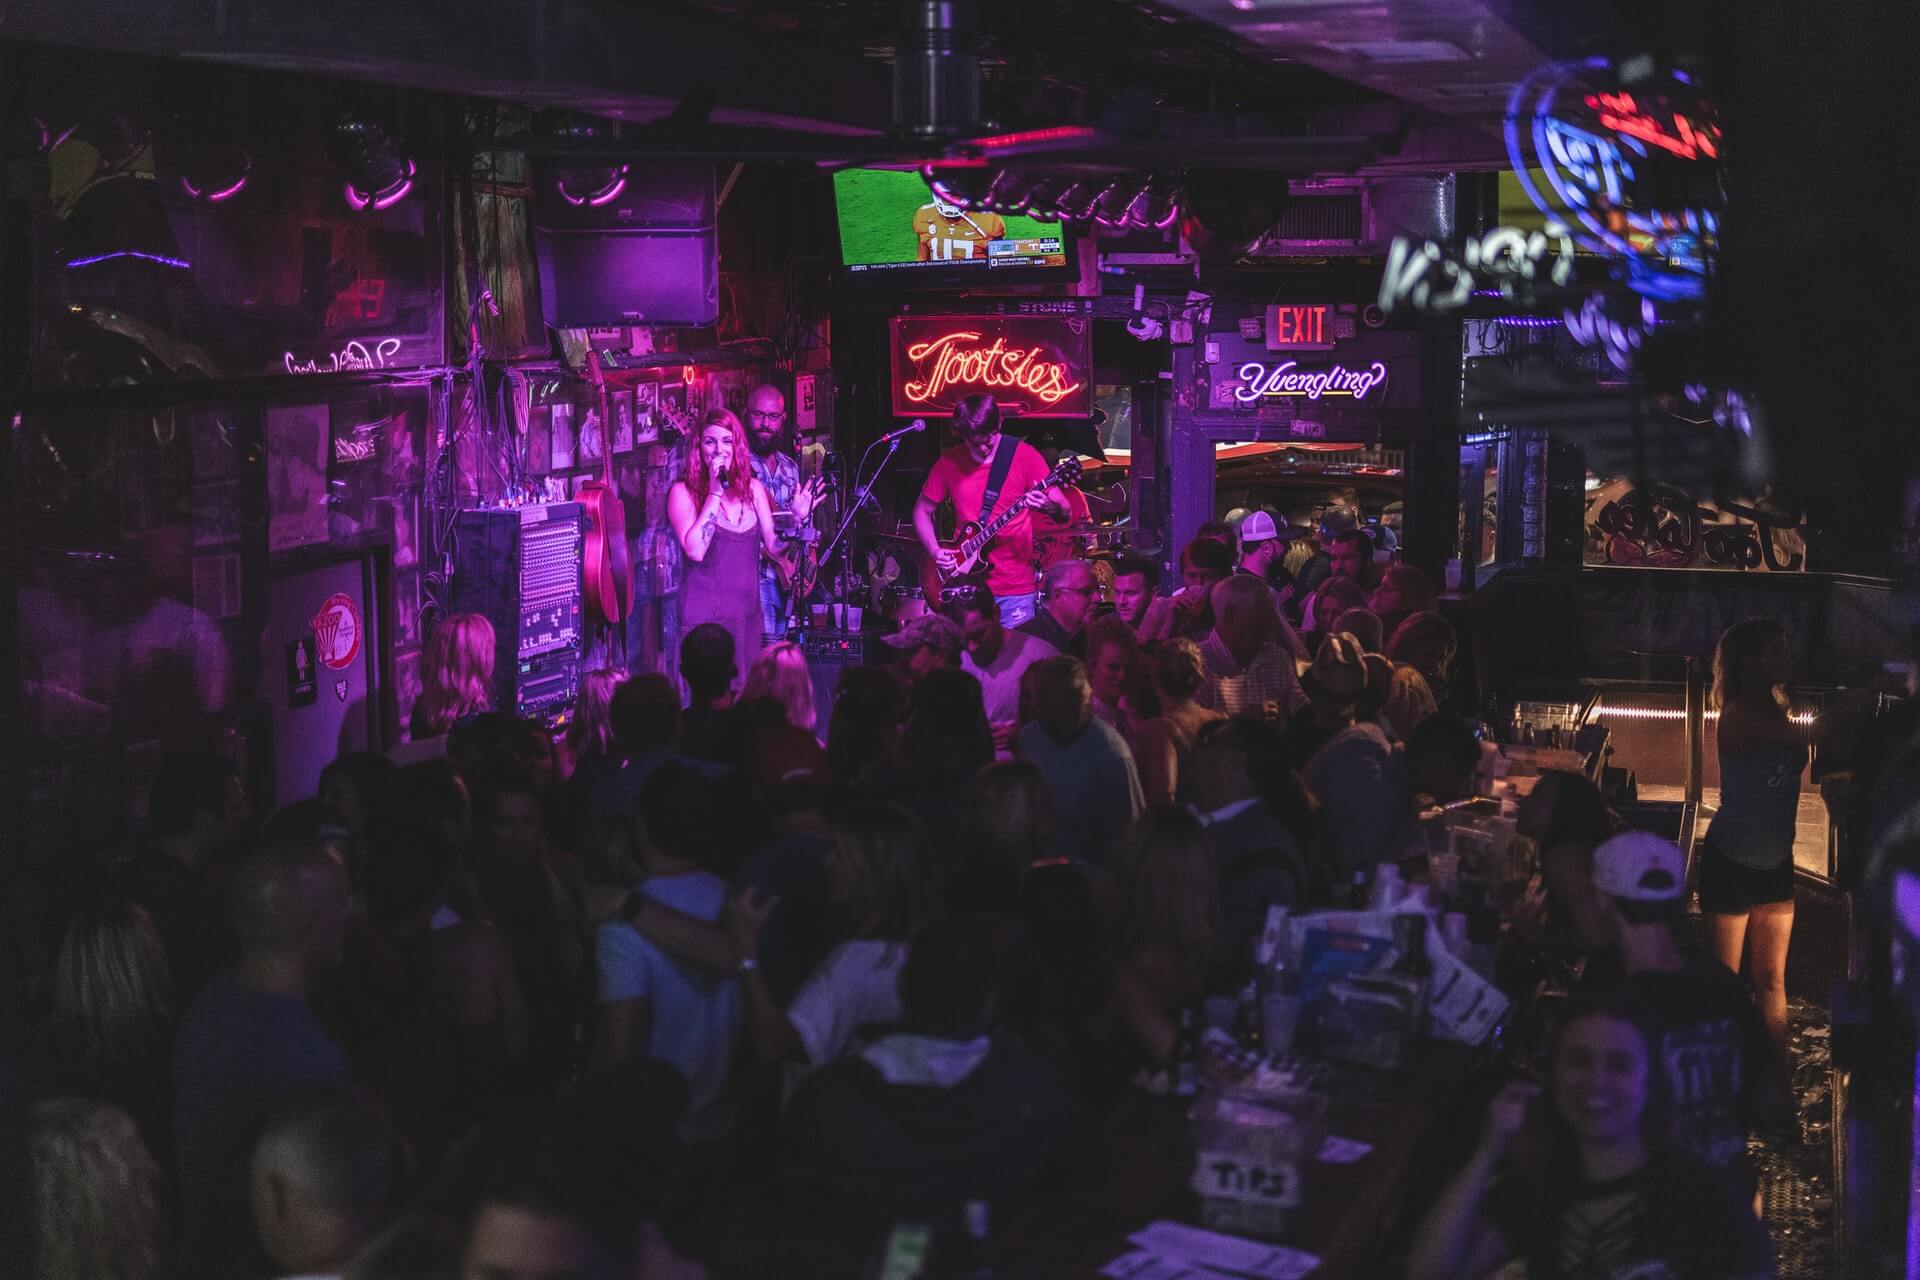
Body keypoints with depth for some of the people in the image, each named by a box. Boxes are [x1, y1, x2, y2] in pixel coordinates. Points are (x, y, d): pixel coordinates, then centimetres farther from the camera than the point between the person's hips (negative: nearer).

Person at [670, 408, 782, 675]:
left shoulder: (753, 488, 8)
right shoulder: (683, 491, -5)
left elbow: (774, 546, 11)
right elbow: (695, 551, -19)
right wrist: (715, 492, -18)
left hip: (748, 613, 5)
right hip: (705, 615, -5)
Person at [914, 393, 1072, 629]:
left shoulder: (1023, 455, -4)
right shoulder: (948, 462, 4)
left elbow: (1064, 511, -5)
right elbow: (922, 511, 14)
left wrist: (1048, 505, -28)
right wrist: (935, 552, -2)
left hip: (1015, 588, -2)